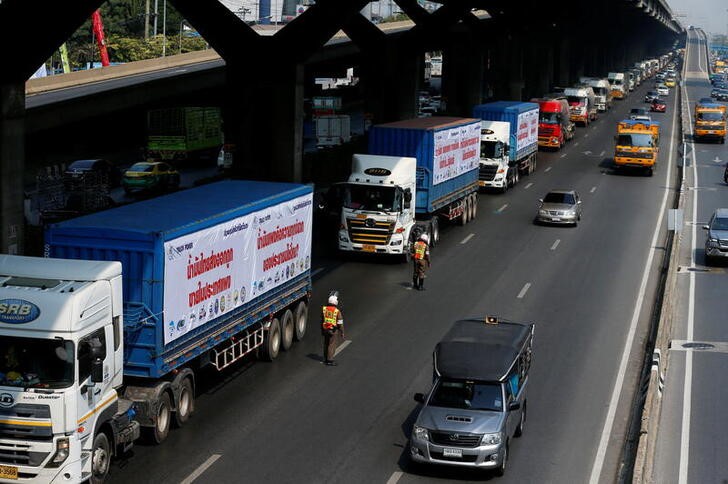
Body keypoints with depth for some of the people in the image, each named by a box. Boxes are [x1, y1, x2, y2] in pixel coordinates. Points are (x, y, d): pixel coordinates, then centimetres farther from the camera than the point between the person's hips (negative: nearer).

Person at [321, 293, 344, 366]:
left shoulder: (324, 309, -2)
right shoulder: (337, 311, -16)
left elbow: (322, 320, 8)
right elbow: (340, 323, -12)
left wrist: (322, 330, 19)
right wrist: (342, 332, -2)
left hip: (325, 329, 5)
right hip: (333, 330, -5)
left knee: (326, 344, 15)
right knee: (332, 345, 0)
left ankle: (325, 359, 23)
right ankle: (330, 360, 0)